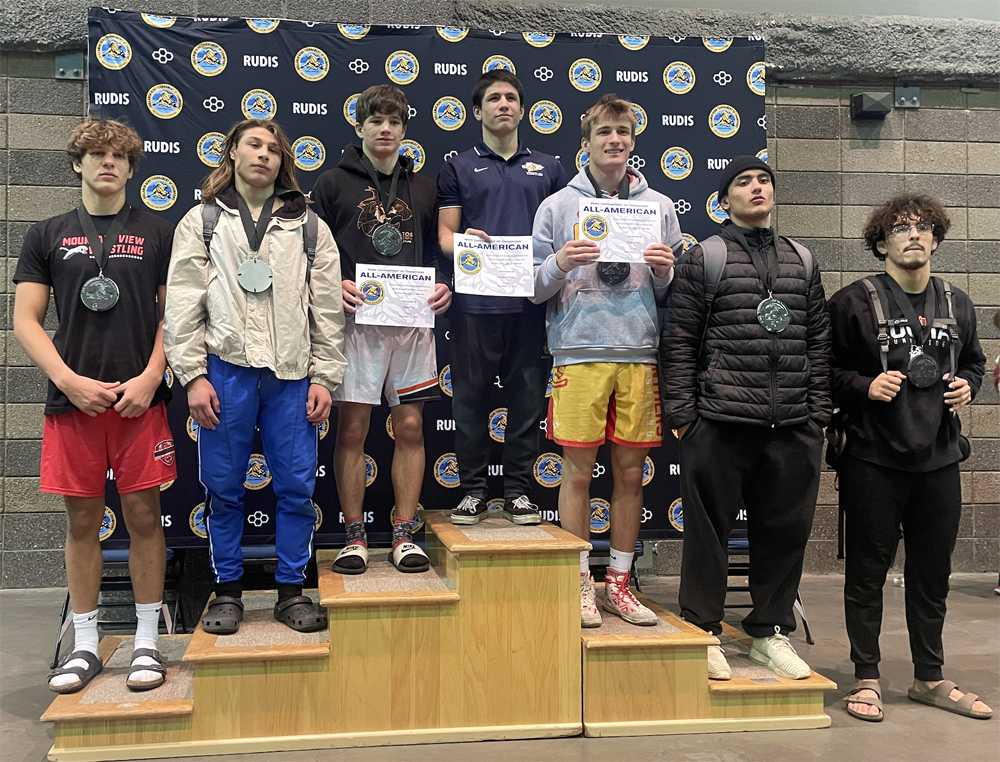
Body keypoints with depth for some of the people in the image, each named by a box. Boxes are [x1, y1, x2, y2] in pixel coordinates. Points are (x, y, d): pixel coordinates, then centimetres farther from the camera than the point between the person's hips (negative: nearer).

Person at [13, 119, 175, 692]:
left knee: (143, 516, 2)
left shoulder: (157, 234, 8)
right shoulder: (48, 235, 10)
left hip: (139, 399, -1)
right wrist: (70, 380, -8)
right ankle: (85, 645, 18)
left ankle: (147, 641, 14)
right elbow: (26, 321, 6)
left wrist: (150, 378, -9)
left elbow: (173, 316, 6)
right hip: (73, 400, 1)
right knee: (83, 521, 7)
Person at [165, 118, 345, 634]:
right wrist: (193, 375, -5)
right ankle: (227, 589, 21)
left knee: (296, 486, 3)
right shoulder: (202, 221, 8)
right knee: (224, 488, 6)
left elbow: (327, 309, 8)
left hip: (292, 376, 1)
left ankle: (291, 590, 17)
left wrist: (324, 377, 2)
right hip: (225, 371, -1)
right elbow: (182, 305, 3)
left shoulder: (309, 227, 10)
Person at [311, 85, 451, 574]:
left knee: (410, 427, 3)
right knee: (351, 429, -1)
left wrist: (443, 286, 0)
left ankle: (404, 534, 13)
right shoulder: (334, 183, 5)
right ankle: (354, 536, 10)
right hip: (356, 320, -3)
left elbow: (436, 251, 19)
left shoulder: (422, 187, 15)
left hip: (412, 322, 3)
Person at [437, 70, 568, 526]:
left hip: (531, 300, 2)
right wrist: (462, 242, -17)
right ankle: (473, 490, 14)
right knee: (471, 397, 3)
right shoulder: (458, 168, 11)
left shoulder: (547, 168, 16)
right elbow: (445, 235, 6)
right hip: (475, 301, -1)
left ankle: (518, 490, 15)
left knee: (526, 397, 5)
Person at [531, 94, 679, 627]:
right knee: (578, 470, 1)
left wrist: (664, 272, -8)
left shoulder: (659, 206, 12)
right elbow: (534, 288, 4)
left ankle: (619, 581, 21)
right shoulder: (558, 206, 5)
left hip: (640, 353, 2)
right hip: (579, 351, -2)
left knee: (631, 472, 8)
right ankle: (581, 583, 15)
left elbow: (674, 293, 13)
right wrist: (560, 264, -15)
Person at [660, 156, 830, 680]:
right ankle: (702, 631, 17)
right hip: (721, 422, -4)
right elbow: (678, 342, -2)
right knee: (708, 530, 3)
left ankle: (771, 631, 25)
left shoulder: (802, 260, 15)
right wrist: (680, 414, -7)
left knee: (785, 531, 10)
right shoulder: (705, 257, 2)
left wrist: (817, 414, 9)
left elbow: (818, 342, 15)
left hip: (793, 428, 4)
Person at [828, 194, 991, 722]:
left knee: (933, 573, 14)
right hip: (873, 460, -5)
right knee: (867, 572, 4)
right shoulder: (853, 302, -5)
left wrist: (967, 386, 3)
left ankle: (930, 678, 29)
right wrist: (864, 386, -20)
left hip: (939, 460, 5)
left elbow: (974, 362, 23)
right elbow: (824, 369, -4)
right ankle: (867, 679, 17)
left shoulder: (957, 304, 10)